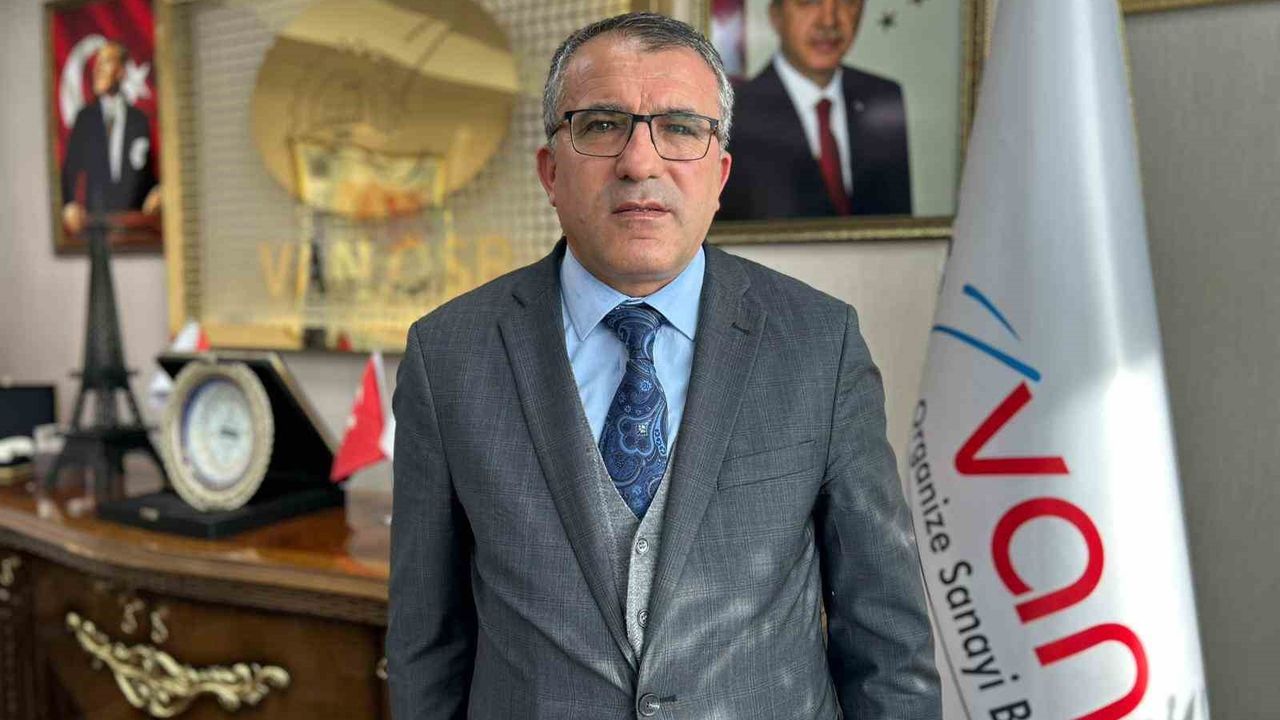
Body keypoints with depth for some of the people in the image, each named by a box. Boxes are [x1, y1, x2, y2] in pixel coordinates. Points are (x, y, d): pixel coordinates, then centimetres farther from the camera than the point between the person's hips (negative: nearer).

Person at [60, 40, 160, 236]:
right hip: (93, 218, 0)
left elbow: (149, 173, 10)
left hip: (133, 219, 0)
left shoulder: (140, 120, 8)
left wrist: (156, 193, -10)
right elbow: (70, 169, 8)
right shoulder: (84, 117, 9)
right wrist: (69, 205, -7)